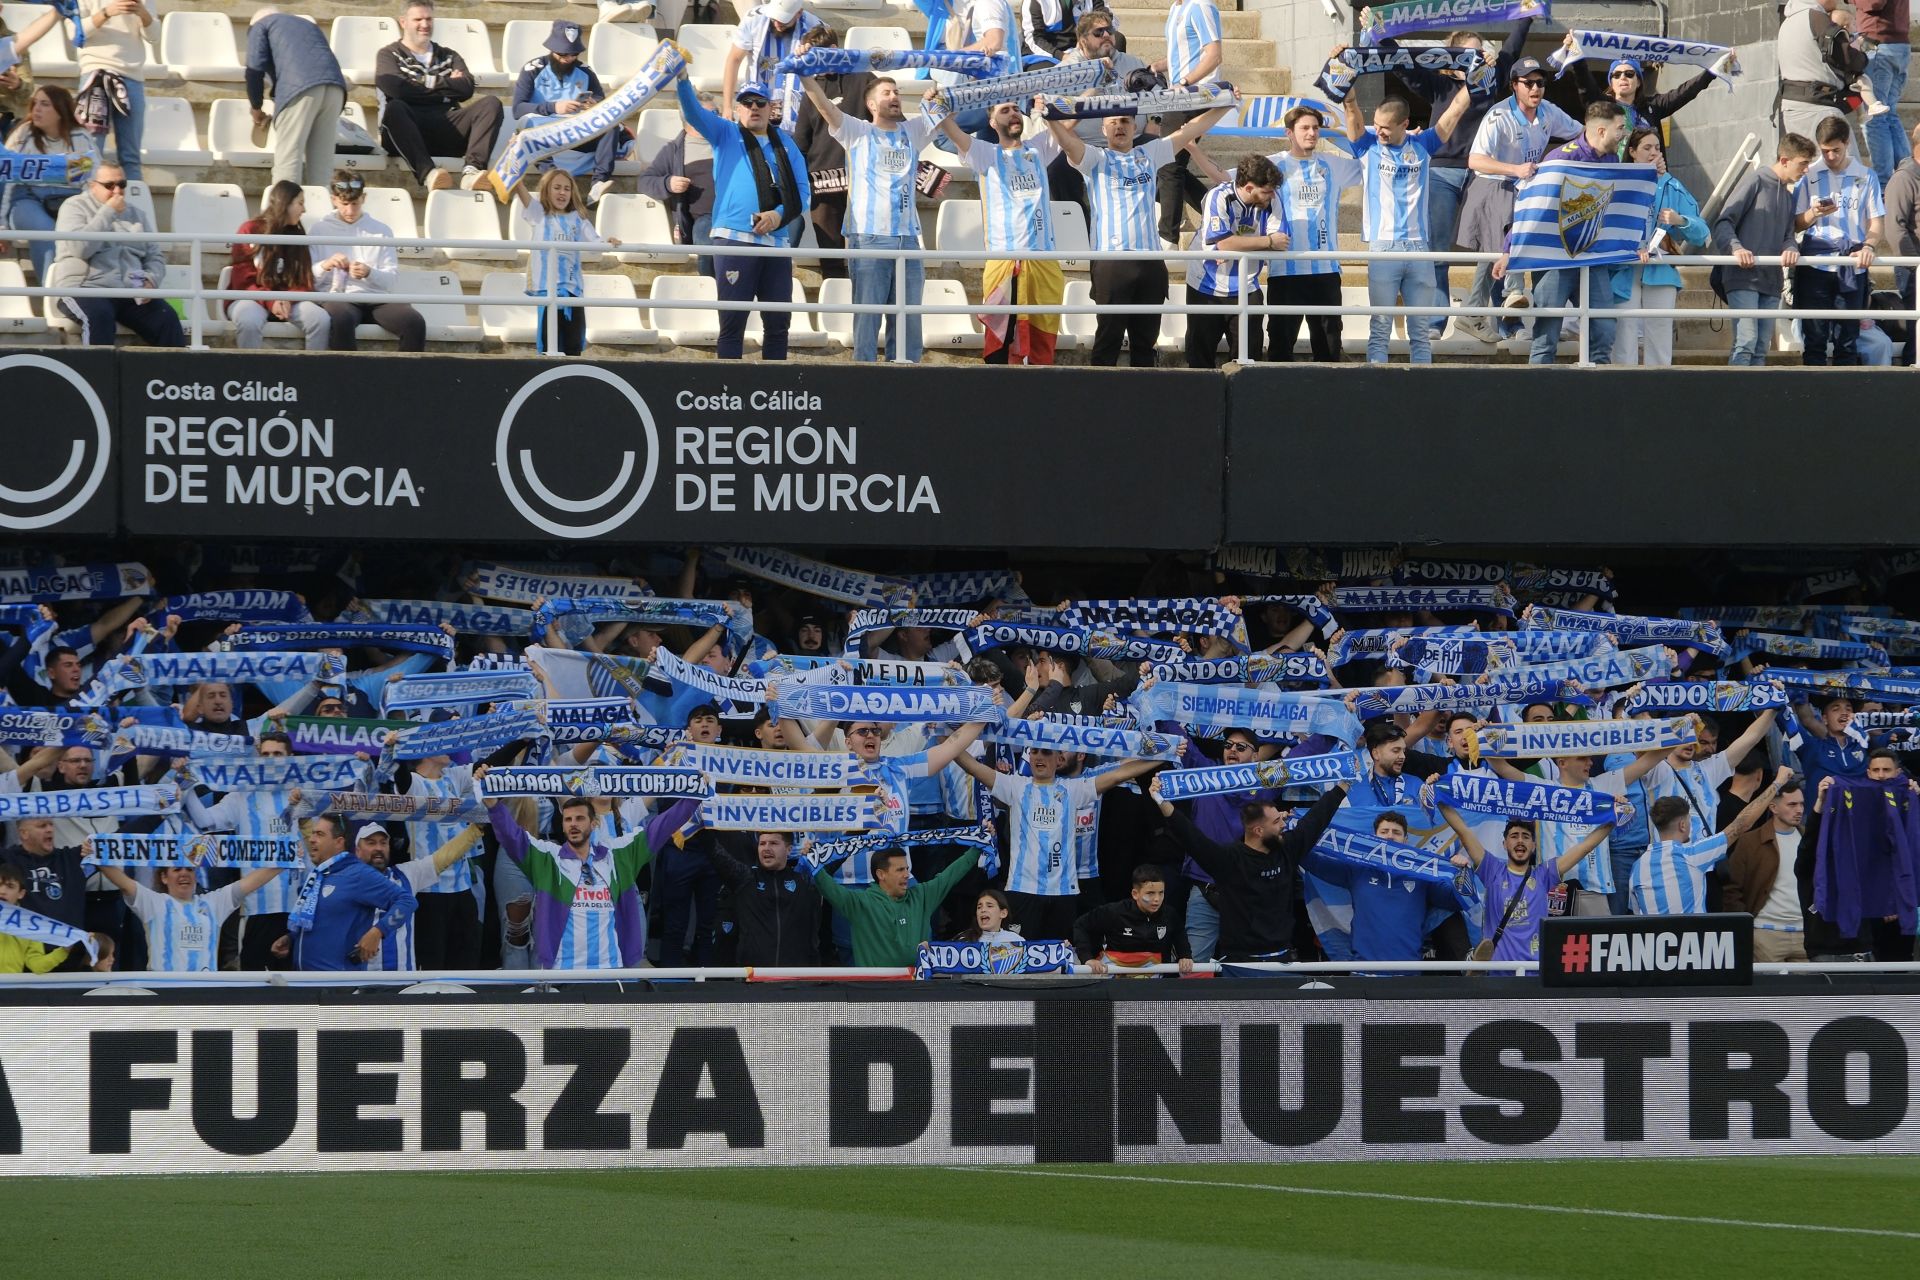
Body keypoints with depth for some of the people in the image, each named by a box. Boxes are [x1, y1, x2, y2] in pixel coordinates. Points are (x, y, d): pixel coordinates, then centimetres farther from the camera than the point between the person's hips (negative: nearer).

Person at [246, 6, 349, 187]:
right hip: (334, 85, 5)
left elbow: (255, 70, 9)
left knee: (288, 157, -7)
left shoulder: (261, 25, 22)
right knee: (322, 161, 7)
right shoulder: (308, 25, 39)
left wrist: (256, 108, 22)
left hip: (300, 86, -5)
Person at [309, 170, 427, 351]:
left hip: (376, 297, 2)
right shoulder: (321, 229, 13)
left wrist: (369, 273, -12)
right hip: (338, 296, -2)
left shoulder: (380, 230, 16)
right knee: (341, 320, -40)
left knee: (415, 322, -28)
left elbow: (393, 277, 8)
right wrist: (324, 266, -13)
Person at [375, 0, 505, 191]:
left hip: (447, 130, 3)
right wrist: (446, 84, 3)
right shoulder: (389, 55, 18)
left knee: (491, 104, -20)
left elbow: (466, 89, 8)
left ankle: (471, 168, -44)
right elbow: (395, 88, -5)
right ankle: (427, 172, -54)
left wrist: (428, 82, 3)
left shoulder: (448, 56, 27)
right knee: (394, 108, -36)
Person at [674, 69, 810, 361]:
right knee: (733, 322, -6)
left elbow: (801, 192, 10)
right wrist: (682, 79, -24)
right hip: (734, 238, -4)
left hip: (776, 242, 4)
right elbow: (693, 112, -6)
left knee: (778, 323, 6)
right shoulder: (725, 134, 10)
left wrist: (780, 214, -9)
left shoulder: (785, 143, 16)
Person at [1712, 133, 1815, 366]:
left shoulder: (1788, 196, 21)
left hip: (1771, 282, 8)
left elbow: (1788, 236, 15)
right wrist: (1736, 248, -26)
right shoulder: (1755, 181, -2)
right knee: (1746, 343, -18)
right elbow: (1723, 222, -8)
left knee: (1762, 348, 6)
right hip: (1743, 277, -8)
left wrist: (1791, 250, -9)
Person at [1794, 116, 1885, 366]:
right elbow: (1796, 222, 10)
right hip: (1815, 261, 0)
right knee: (1815, 336, -4)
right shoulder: (1810, 176, 8)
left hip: (1852, 265, 1)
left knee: (1847, 337, 2)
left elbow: (1877, 221, 7)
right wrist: (1814, 213, -12)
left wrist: (1868, 246, -13)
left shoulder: (1866, 177, 9)